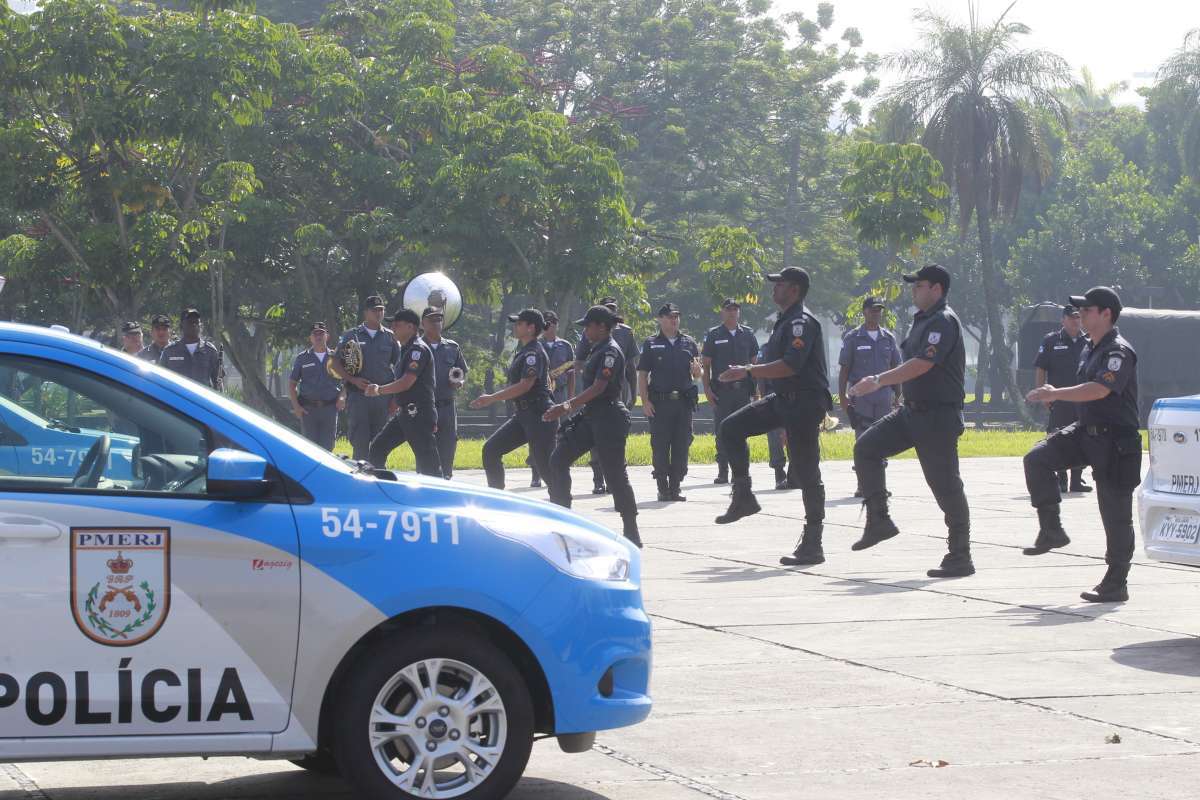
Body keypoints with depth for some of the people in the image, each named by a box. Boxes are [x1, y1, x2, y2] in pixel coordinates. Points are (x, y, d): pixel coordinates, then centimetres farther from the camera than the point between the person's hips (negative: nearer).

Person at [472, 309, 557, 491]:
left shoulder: (533, 353, -14)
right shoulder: (523, 352, 16)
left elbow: (525, 385, -24)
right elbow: (547, 382, 24)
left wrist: (491, 398, -24)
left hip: (538, 415, -10)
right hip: (522, 415, 10)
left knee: (545, 464, -7)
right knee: (491, 449, 5)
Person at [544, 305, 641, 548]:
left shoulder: (610, 351, -15)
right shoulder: (598, 350, 14)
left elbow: (598, 388, -22)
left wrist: (566, 406, -24)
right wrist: (569, 406, 16)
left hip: (608, 418, -10)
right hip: (591, 416, 10)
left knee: (615, 473, -5)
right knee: (558, 459, 4)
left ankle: (632, 533, 2)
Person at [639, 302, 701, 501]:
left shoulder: (689, 343, 12)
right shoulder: (651, 344, 5)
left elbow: (698, 375, 14)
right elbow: (642, 375, 2)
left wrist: (697, 370, -11)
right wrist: (645, 401, -7)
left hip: (684, 402, 3)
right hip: (659, 402, -3)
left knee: (681, 446, 3)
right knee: (660, 447, -3)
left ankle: (675, 488, 10)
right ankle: (663, 489, 4)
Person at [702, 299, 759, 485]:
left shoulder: (747, 334, 10)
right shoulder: (714, 335, 4)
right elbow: (705, 365, 4)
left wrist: (755, 388, 8)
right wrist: (707, 389, -5)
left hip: (743, 390, 2)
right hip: (721, 391, -2)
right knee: (721, 433, -1)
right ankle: (723, 472, 4)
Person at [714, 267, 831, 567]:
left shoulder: (801, 321, -15)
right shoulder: (785, 321, 16)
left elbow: (791, 365, -27)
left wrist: (749, 372, -25)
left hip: (804, 401, -10)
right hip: (782, 399, 10)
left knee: (806, 472, -6)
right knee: (731, 428, 2)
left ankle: (812, 544, -2)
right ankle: (743, 497, 8)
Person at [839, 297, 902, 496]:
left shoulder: (889, 338, 11)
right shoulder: (853, 338, 2)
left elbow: (895, 368, 15)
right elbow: (844, 368, 3)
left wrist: (897, 396, 11)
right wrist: (842, 395, -4)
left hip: (884, 395, 3)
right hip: (860, 396, -3)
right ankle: (862, 484, -4)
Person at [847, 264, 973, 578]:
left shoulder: (943, 322, -16)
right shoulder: (923, 320, 15)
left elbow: (922, 364, -26)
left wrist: (879, 381, -27)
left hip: (937, 414, -10)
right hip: (912, 411, 10)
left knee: (945, 485, -6)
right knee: (866, 447, 1)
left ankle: (960, 558, 0)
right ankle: (879, 521, 6)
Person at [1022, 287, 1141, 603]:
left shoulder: (1118, 352, -17)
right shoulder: (1089, 349, 13)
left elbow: (1099, 390, -31)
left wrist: (1055, 394, -27)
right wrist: (1055, 395, 12)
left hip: (1115, 441, -9)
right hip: (1086, 432, 9)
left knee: (1116, 514, -2)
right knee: (1036, 459, -10)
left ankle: (1116, 585, 4)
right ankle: (1052, 531, -2)